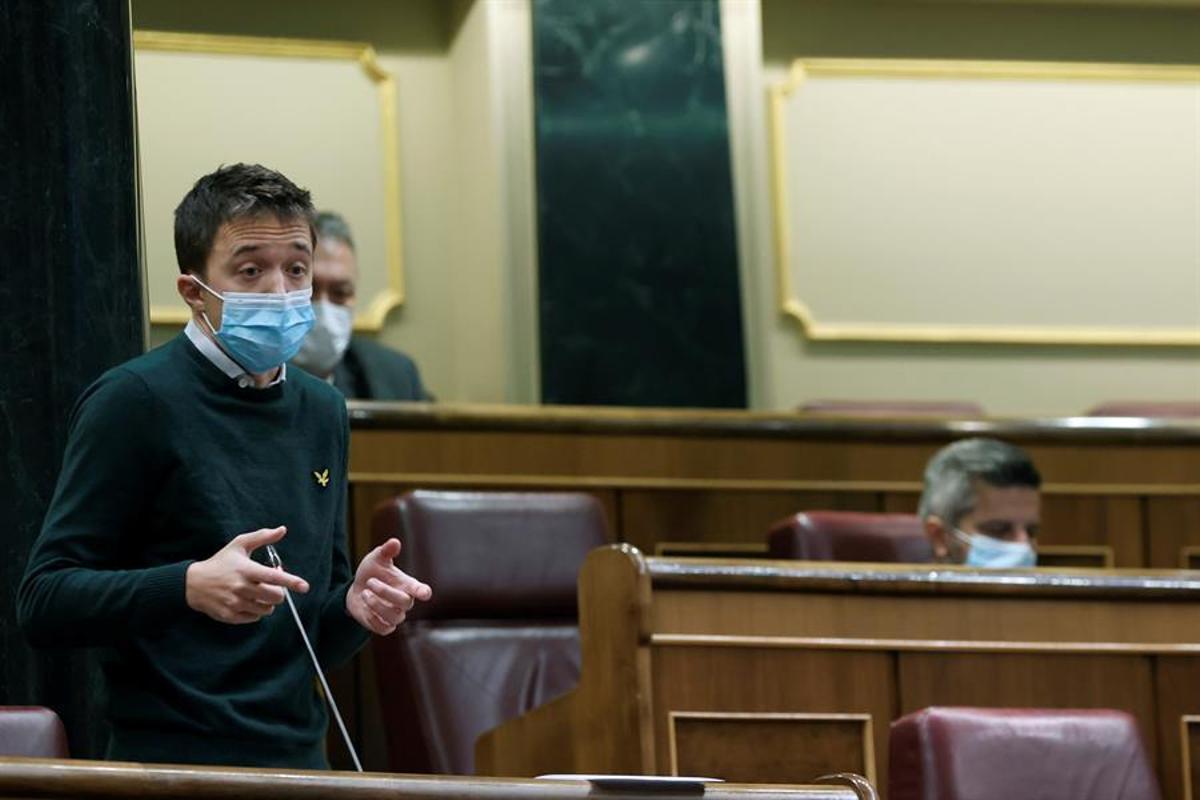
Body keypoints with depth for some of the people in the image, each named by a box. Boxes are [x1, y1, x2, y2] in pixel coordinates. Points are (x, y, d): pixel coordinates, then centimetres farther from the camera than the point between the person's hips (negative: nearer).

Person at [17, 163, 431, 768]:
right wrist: (192, 587, -25)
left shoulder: (321, 412, 11)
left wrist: (354, 605, -2)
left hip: (300, 763, 6)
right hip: (173, 762, -6)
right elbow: (43, 601, -13)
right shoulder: (135, 400, -9)